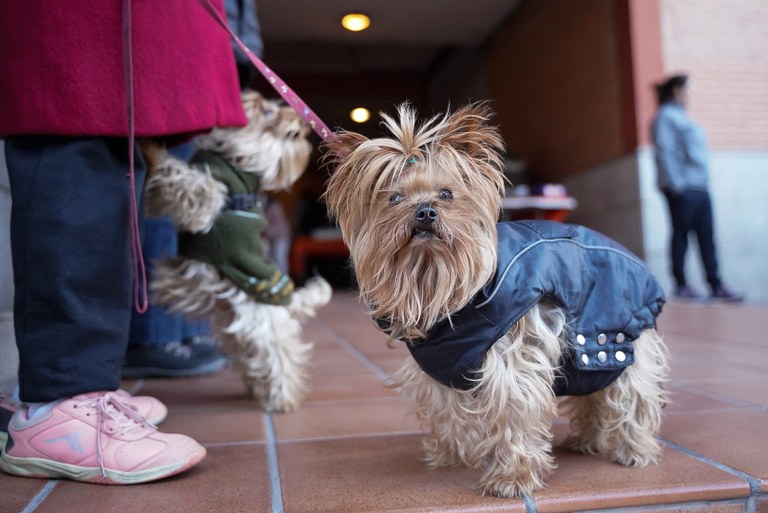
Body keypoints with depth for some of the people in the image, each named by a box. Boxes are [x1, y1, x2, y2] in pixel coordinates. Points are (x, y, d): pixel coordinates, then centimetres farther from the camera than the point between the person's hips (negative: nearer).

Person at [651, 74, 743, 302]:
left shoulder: (679, 116, 23)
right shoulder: (666, 116, -4)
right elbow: (665, 152, -14)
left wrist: (704, 180, 15)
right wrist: (676, 184, -19)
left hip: (699, 187, 9)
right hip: (682, 188, -9)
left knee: (707, 235, 5)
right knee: (681, 234, -3)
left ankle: (716, 285, 6)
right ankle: (681, 285, 3)